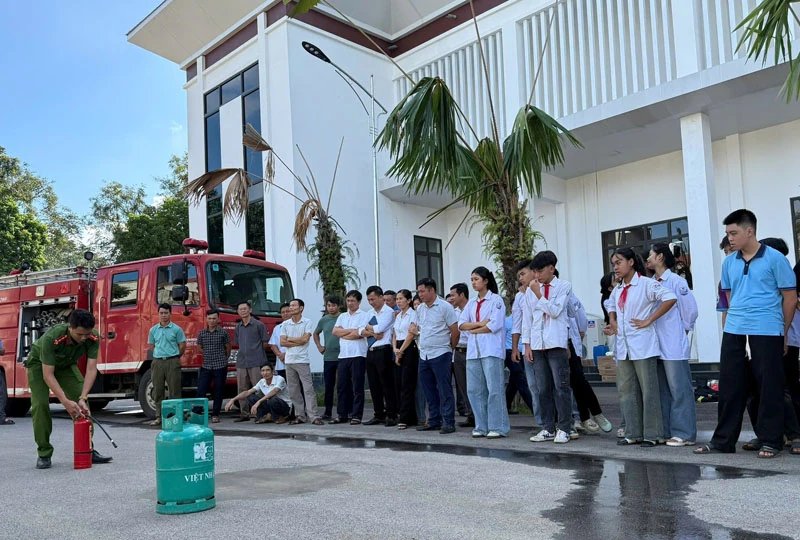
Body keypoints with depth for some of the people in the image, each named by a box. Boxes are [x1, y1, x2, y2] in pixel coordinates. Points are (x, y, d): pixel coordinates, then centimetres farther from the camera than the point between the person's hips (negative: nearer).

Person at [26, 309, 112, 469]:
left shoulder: (93, 338, -29)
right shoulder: (51, 338, -41)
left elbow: (91, 369, -29)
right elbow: (48, 374, -38)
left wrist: (82, 398, -39)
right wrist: (65, 401, -45)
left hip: (66, 364, 4)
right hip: (40, 364, -3)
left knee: (82, 403, -9)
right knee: (40, 404, -19)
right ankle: (44, 454, -5)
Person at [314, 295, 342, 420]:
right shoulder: (324, 320, 11)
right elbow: (316, 333, 27)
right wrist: (319, 346, 16)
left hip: (341, 357, -4)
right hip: (328, 357, 4)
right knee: (328, 386, 10)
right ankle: (328, 412, 18)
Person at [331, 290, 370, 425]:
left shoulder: (364, 316, 0)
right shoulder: (342, 316, 19)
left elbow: (360, 334, -13)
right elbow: (335, 331, 5)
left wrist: (342, 333, -2)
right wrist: (351, 330, -6)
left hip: (358, 355, -6)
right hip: (343, 355, 6)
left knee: (357, 387, -3)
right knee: (342, 386, 8)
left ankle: (356, 415, 2)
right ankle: (342, 415, 15)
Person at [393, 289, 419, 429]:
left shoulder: (413, 314, -5)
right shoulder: (398, 316, 17)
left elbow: (411, 335, -11)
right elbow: (395, 335, 16)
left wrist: (401, 351, -8)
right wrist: (395, 349, -2)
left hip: (409, 349, -7)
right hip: (399, 350, 8)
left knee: (407, 385, -9)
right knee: (400, 384, 5)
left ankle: (404, 419, -9)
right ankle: (411, 417, 11)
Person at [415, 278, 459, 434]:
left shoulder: (445, 307, -7)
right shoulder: (420, 309, 12)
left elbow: (455, 331, -6)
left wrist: (449, 348, 2)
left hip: (440, 355, -7)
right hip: (424, 355, 7)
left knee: (444, 390, -5)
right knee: (429, 390, 11)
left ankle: (449, 422, -1)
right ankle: (434, 421, 20)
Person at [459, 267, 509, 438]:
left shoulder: (496, 300, 0)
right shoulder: (471, 303, 18)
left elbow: (494, 325, -11)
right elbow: (461, 325, 7)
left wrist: (472, 330, -3)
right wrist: (480, 323, -8)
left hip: (491, 350, -6)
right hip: (473, 351, 6)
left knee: (494, 389, -7)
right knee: (474, 390, 4)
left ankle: (498, 427, -1)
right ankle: (482, 426, 12)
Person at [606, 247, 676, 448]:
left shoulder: (646, 284, -7)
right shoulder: (618, 290, 14)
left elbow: (670, 298, -18)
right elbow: (611, 306, 33)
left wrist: (649, 320, -16)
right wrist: (613, 323, 13)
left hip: (642, 346, -8)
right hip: (623, 347, 8)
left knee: (648, 390, -1)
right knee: (626, 390, 9)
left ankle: (652, 434, 6)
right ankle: (633, 433, 17)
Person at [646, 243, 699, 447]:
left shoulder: (676, 281, -9)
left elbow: (690, 309, -6)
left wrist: (684, 329, 3)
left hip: (674, 346, -7)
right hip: (656, 345, 7)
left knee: (679, 390, -3)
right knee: (663, 391, 11)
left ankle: (684, 433, 3)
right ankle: (666, 431, 19)